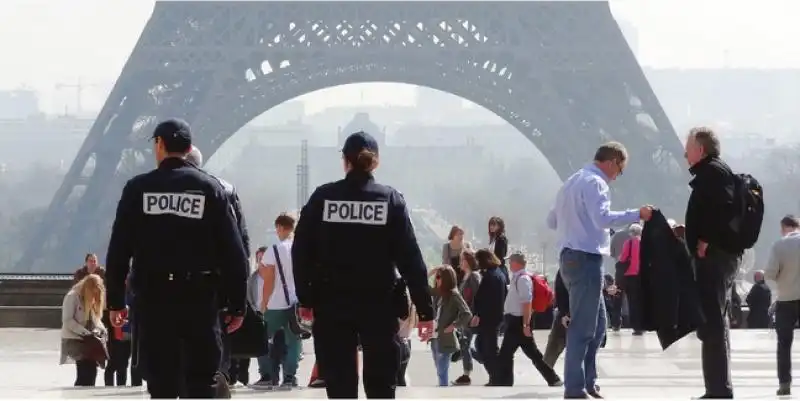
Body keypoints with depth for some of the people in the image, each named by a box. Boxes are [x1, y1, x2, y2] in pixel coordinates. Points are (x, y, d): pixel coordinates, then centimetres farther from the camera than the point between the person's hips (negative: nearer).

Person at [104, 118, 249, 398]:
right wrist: (237, 304, 4)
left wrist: (115, 301, 7)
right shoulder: (211, 188, 2)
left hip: (152, 297, 0)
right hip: (201, 298, 0)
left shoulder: (138, 188, 1)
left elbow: (119, 250, 0)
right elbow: (233, 252, -1)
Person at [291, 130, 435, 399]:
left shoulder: (322, 198, -1)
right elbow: (410, 258, -5)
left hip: (332, 305, 0)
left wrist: (305, 298, 9)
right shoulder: (391, 200, -2)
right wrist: (425, 309, -2)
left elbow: (301, 251, -1)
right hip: (379, 304, 0)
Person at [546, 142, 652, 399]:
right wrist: (637, 214, -23)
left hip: (571, 257, 10)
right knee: (583, 326, -8)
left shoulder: (572, 182, 19)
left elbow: (551, 221, 24)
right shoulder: (595, 182, -11)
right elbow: (603, 218, -27)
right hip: (586, 259, -10)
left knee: (597, 323, 16)